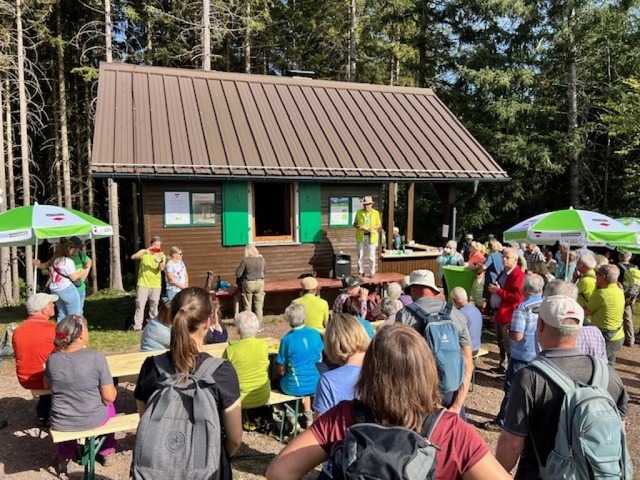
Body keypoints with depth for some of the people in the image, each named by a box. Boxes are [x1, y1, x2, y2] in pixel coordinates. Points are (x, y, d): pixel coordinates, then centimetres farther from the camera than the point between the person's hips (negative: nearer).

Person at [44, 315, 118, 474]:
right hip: (94, 419, -2)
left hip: (60, 423, 3)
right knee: (108, 405, 32)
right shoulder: (97, 357, -23)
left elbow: (47, 386, 9)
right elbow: (109, 397, -18)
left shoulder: (52, 359, -12)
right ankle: (107, 453, 43)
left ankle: (64, 458, 47)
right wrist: (114, 390, 3)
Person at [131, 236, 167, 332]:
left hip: (156, 285, 1)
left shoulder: (161, 255, 5)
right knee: (140, 305, -4)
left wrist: (161, 260, -31)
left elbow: (161, 268, -11)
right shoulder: (144, 252, 4)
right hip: (142, 284, -1)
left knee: (154, 306, 7)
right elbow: (133, 257, -15)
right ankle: (137, 326, -1)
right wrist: (145, 252, -29)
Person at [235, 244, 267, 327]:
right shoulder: (261, 259, -6)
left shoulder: (245, 260, -15)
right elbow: (265, 270, 9)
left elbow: (238, 273, -9)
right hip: (260, 283, 2)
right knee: (258, 305, 12)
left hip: (248, 284, -2)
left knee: (248, 305, 12)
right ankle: (259, 325, 16)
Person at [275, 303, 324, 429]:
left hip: (295, 387, -3)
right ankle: (308, 414, 37)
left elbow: (281, 371, -8)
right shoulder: (315, 334, -6)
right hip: (316, 384, 3)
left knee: (279, 381, 29)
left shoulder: (287, 339, -16)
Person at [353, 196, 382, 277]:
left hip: (371, 237, -1)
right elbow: (354, 224, 9)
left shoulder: (376, 213, 3)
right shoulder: (359, 212, 5)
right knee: (360, 256, 4)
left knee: (372, 256, 2)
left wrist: (373, 228, -13)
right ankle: (361, 272, 15)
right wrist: (358, 226, -14)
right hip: (361, 237, 1)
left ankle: (372, 272, 14)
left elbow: (379, 225, 6)